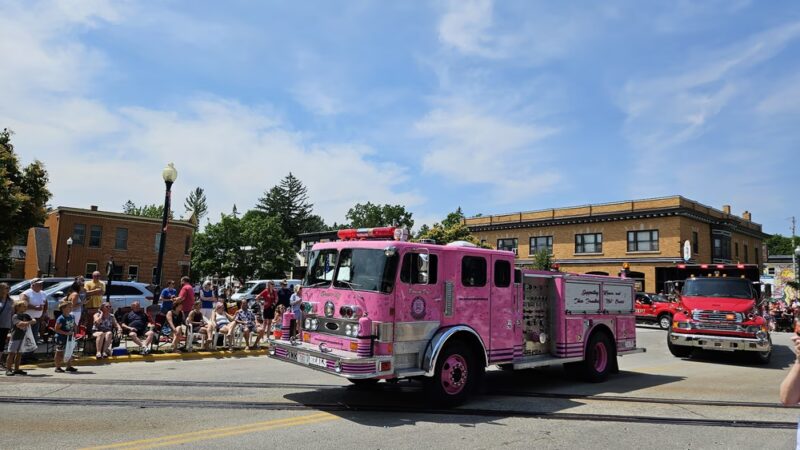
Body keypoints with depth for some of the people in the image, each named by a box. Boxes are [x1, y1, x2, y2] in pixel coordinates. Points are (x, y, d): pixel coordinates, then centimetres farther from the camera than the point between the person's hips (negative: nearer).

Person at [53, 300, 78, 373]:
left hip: (70, 337, 7)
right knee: (59, 353, 3)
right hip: (61, 338, -7)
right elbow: (56, 329, -19)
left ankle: (69, 366, 23)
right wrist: (66, 333, -23)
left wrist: (74, 332, 4)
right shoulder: (61, 318, -19)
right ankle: (58, 367, 14)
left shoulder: (72, 316, 4)